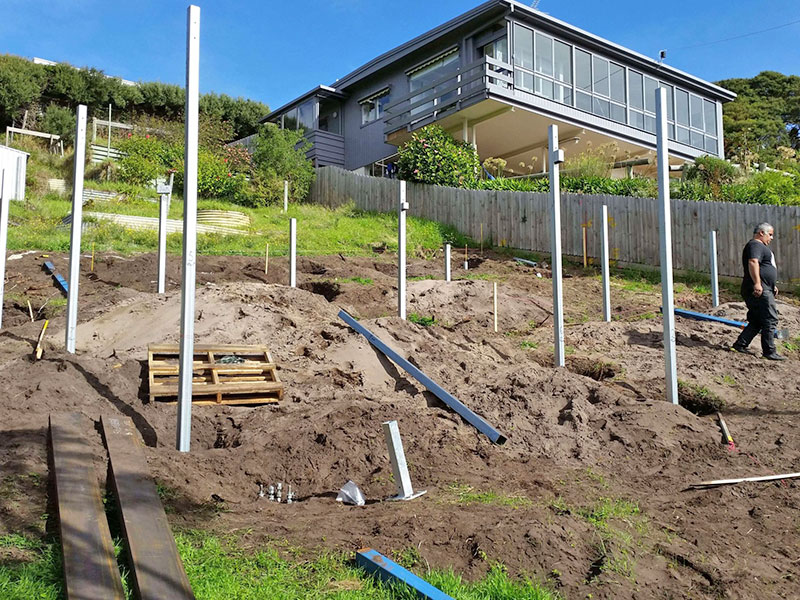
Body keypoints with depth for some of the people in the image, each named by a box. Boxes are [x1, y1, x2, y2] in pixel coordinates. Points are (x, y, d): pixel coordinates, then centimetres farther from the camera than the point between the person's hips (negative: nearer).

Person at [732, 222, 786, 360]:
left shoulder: (761, 247, 26)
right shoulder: (755, 245, -9)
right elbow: (753, 263, -26)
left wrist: (772, 286, 32)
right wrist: (757, 283, -34)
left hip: (764, 289, 11)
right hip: (759, 290, -11)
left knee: (757, 321, 12)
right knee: (770, 320, -9)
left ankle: (740, 344, 14)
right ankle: (769, 352, -5)